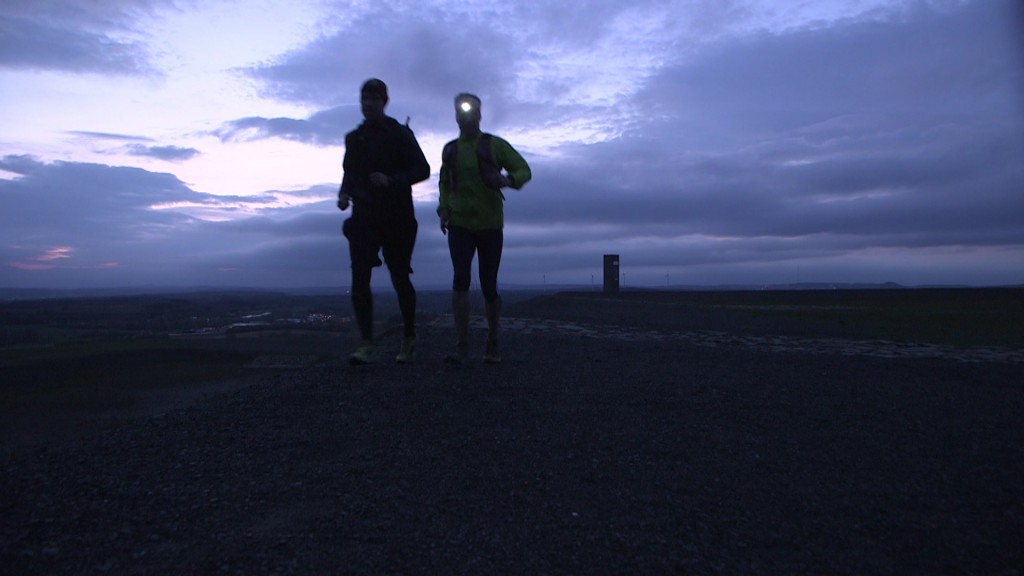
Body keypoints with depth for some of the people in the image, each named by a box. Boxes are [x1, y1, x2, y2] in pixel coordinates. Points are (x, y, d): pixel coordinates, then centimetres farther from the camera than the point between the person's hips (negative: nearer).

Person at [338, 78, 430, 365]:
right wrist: (344, 194, 2)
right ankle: (366, 343, -7)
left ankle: (409, 337, 24)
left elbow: (422, 169, -7)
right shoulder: (353, 138, 13)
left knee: (399, 278, 4)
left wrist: (391, 180, -22)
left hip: (396, 217, -3)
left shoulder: (400, 134, -1)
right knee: (359, 278, -10)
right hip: (364, 217, 4)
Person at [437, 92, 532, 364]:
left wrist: (509, 180, -23)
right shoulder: (450, 150, 9)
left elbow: (524, 170, 0)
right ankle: (461, 344, -15)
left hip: (490, 225, -1)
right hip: (460, 225, 2)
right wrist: (443, 208, 6)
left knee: (489, 287, 2)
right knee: (460, 278, -18)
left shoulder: (495, 145, 0)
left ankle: (492, 344, 20)